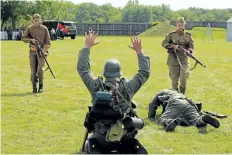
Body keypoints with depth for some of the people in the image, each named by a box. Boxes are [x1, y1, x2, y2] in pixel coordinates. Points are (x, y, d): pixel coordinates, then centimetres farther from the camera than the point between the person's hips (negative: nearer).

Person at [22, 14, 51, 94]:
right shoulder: (29, 28, 4)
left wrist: (43, 50, -13)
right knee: (33, 70, 0)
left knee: (40, 69, -13)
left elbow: (48, 42, 0)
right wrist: (30, 40, -14)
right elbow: (23, 38, 4)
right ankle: (34, 87, 10)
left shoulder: (44, 29, 0)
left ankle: (41, 85, 4)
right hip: (32, 52, 2)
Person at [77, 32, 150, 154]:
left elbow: (82, 68, 9)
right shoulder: (127, 87, -6)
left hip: (100, 137, 0)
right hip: (124, 137, 0)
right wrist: (139, 51, 13)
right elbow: (145, 72, 7)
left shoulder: (96, 87, -6)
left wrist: (87, 46, 15)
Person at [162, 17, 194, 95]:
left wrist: (188, 51, -20)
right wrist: (173, 46, -17)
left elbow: (192, 45, 2)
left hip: (184, 59, 1)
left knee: (184, 78, -10)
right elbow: (164, 43, -3)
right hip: (173, 59, -1)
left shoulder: (188, 35, 6)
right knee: (174, 79, 5)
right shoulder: (171, 35, 0)